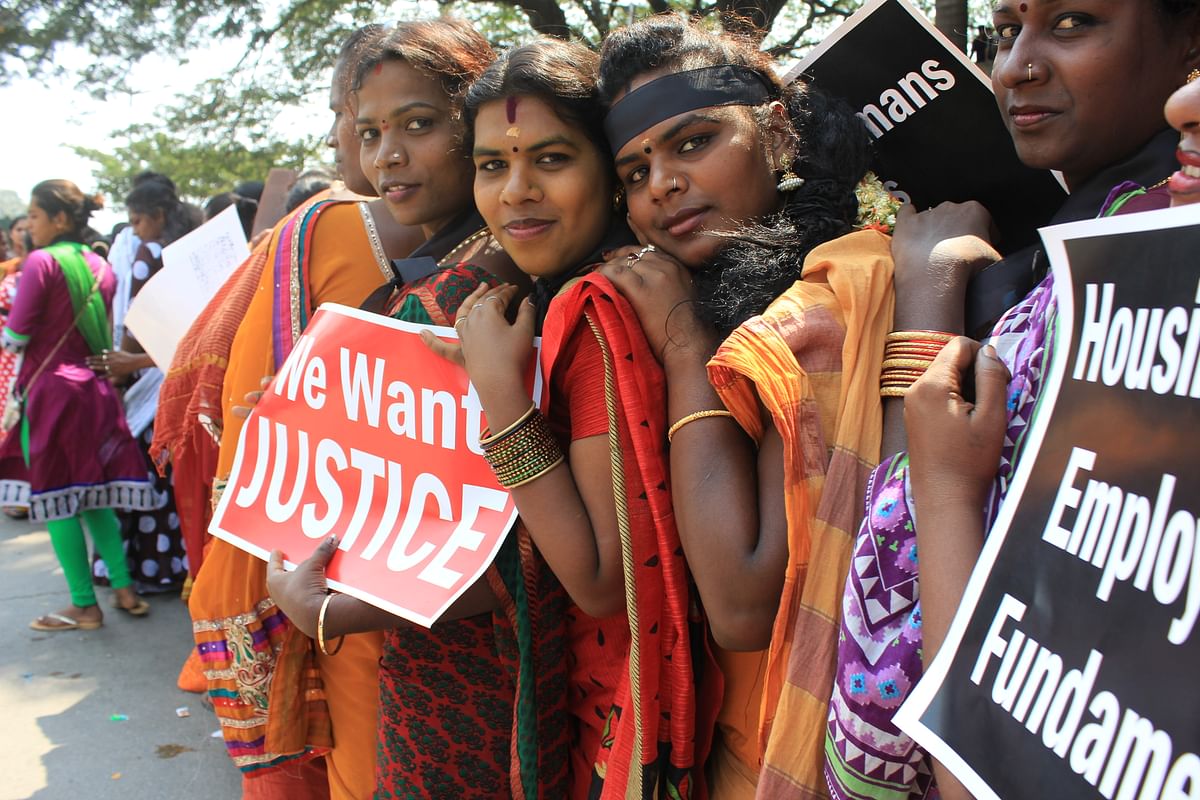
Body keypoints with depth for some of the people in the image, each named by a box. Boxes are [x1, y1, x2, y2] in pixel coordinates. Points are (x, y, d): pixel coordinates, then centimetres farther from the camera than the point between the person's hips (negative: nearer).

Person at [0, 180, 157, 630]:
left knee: (56, 497, 1)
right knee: (94, 492, 14)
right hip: (95, 387, 7)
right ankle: (123, 589, 14)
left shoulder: (42, 261, -10)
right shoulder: (100, 266, 9)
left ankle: (84, 606, 5)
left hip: (51, 387, -7)